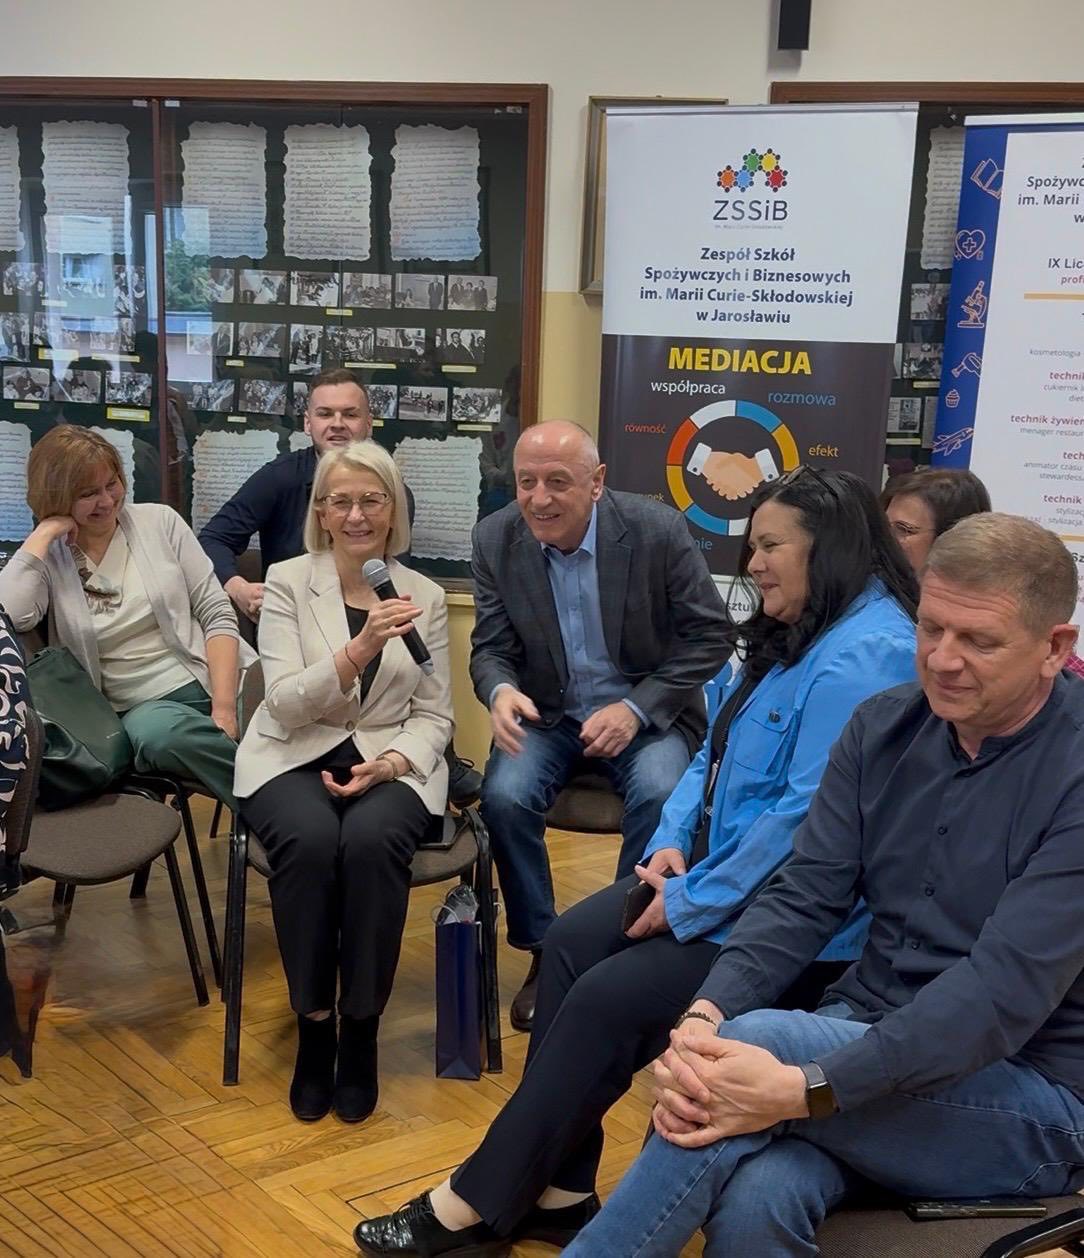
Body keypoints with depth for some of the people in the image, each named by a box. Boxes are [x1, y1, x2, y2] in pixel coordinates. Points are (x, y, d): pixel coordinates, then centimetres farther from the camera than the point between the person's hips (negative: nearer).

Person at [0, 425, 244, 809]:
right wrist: (44, 533, -7)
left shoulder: (159, 521, 9)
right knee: (158, 734, -38)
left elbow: (217, 614, 4)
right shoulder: (46, 558, 7)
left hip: (213, 681, 1)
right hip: (145, 706, 0)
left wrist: (224, 705, -9)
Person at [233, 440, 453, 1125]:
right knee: (311, 840, -34)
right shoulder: (287, 581, 1)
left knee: (370, 839, -33)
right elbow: (285, 703, -9)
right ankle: (313, 1024, -14)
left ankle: (361, 1030, -15)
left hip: (391, 763, 1)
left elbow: (436, 716, 6)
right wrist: (360, 649, -24)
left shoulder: (424, 594, 6)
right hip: (295, 757, -1)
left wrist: (389, 765, -14)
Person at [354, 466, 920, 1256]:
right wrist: (671, 842, -1)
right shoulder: (791, 634, 12)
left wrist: (690, 906, -20)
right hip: (717, 875, 10)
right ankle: (554, 1188, 2)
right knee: (571, 945, -4)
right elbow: (715, 757, 17)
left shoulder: (865, 654, -22)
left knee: (607, 1000, -14)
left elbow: (810, 816, -28)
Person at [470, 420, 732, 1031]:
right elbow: (491, 648, -1)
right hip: (545, 712, 2)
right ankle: (542, 951, -5)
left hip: (646, 710, -2)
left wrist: (637, 708, -20)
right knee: (505, 796, -26)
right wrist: (501, 690, -27)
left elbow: (711, 635, -9)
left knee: (661, 796, -31)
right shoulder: (496, 538, -7)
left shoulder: (659, 530, -15)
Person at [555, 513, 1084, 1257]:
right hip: (870, 1033, 4)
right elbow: (807, 897, -2)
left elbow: (1008, 988, -25)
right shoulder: (885, 727, 2)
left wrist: (805, 1089, -33)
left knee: (760, 1042, -29)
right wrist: (706, 1015, -22)